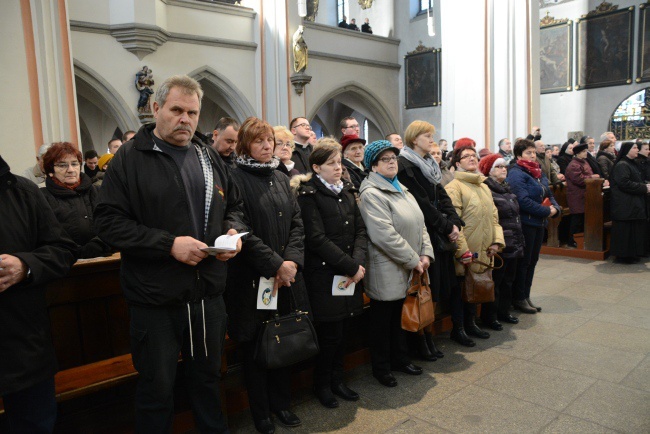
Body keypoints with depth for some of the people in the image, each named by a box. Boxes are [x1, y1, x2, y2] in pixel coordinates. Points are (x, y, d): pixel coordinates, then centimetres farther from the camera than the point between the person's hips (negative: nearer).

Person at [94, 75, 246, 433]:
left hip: (209, 293, 5)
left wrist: (233, 230, -4)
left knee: (208, 377, 22)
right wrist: (169, 244, -22)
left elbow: (233, 206, 19)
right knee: (157, 387, 12)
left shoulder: (209, 157, 10)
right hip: (155, 298, -5)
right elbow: (108, 222, -13)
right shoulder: (131, 157, -6)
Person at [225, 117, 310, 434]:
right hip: (251, 278, -5)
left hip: (287, 275, 6)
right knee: (255, 345, 8)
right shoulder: (235, 179, -8)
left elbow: (296, 223, 7)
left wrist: (292, 260, -9)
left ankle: (281, 402, 32)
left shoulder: (281, 179, 12)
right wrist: (274, 264, -18)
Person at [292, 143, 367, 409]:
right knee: (330, 334, 2)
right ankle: (322, 385, 23)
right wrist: (351, 266, -16)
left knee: (342, 331, 12)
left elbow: (360, 230, 7)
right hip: (324, 274, -6)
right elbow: (317, 238, -16)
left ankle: (337, 380, 31)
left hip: (351, 275, 6)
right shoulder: (309, 194, -8)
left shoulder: (347, 191, 13)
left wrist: (358, 263, -10)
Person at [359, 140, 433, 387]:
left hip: (407, 272, 8)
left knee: (399, 317, 21)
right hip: (386, 272, -8)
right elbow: (385, 236, -24)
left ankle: (400, 359, 38)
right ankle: (381, 368, 25)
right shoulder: (372, 194, -16)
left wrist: (426, 254, -3)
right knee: (383, 320, 8)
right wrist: (413, 260, -18)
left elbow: (419, 224, 11)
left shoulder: (402, 190, 13)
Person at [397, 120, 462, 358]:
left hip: (439, 235, 8)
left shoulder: (429, 164, 16)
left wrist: (454, 222, -3)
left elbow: (442, 196, 11)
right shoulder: (405, 165, -12)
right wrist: (446, 226, -13)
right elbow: (421, 203, -17)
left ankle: (428, 336, 24)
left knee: (434, 289, 12)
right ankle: (420, 341, 13)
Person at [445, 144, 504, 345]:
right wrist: (463, 251, -20)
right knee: (461, 288, 5)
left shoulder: (484, 186, 14)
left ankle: (470, 323, 34)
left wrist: (496, 241, 3)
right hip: (464, 253, -7)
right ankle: (458, 329, 19)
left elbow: (494, 216, 16)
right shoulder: (454, 187, -12)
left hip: (483, 252, 7)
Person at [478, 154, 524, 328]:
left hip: (513, 246, 9)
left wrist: (520, 242, 19)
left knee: (508, 281, 16)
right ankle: (489, 316, 13)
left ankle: (504, 311, 30)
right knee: (495, 282, 1)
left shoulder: (507, 190, 16)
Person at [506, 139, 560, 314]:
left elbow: (548, 194, 17)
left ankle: (526, 296, 26)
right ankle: (519, 299, 14)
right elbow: (523, 200, -24)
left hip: (539, 222, 9)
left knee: (532, 261, 14)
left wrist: (555, 208, -4)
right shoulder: (516, 174, -15)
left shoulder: (538, 172, 14)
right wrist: (547, 211, -18)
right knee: (523, 261, 1)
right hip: (526, 222, -9)